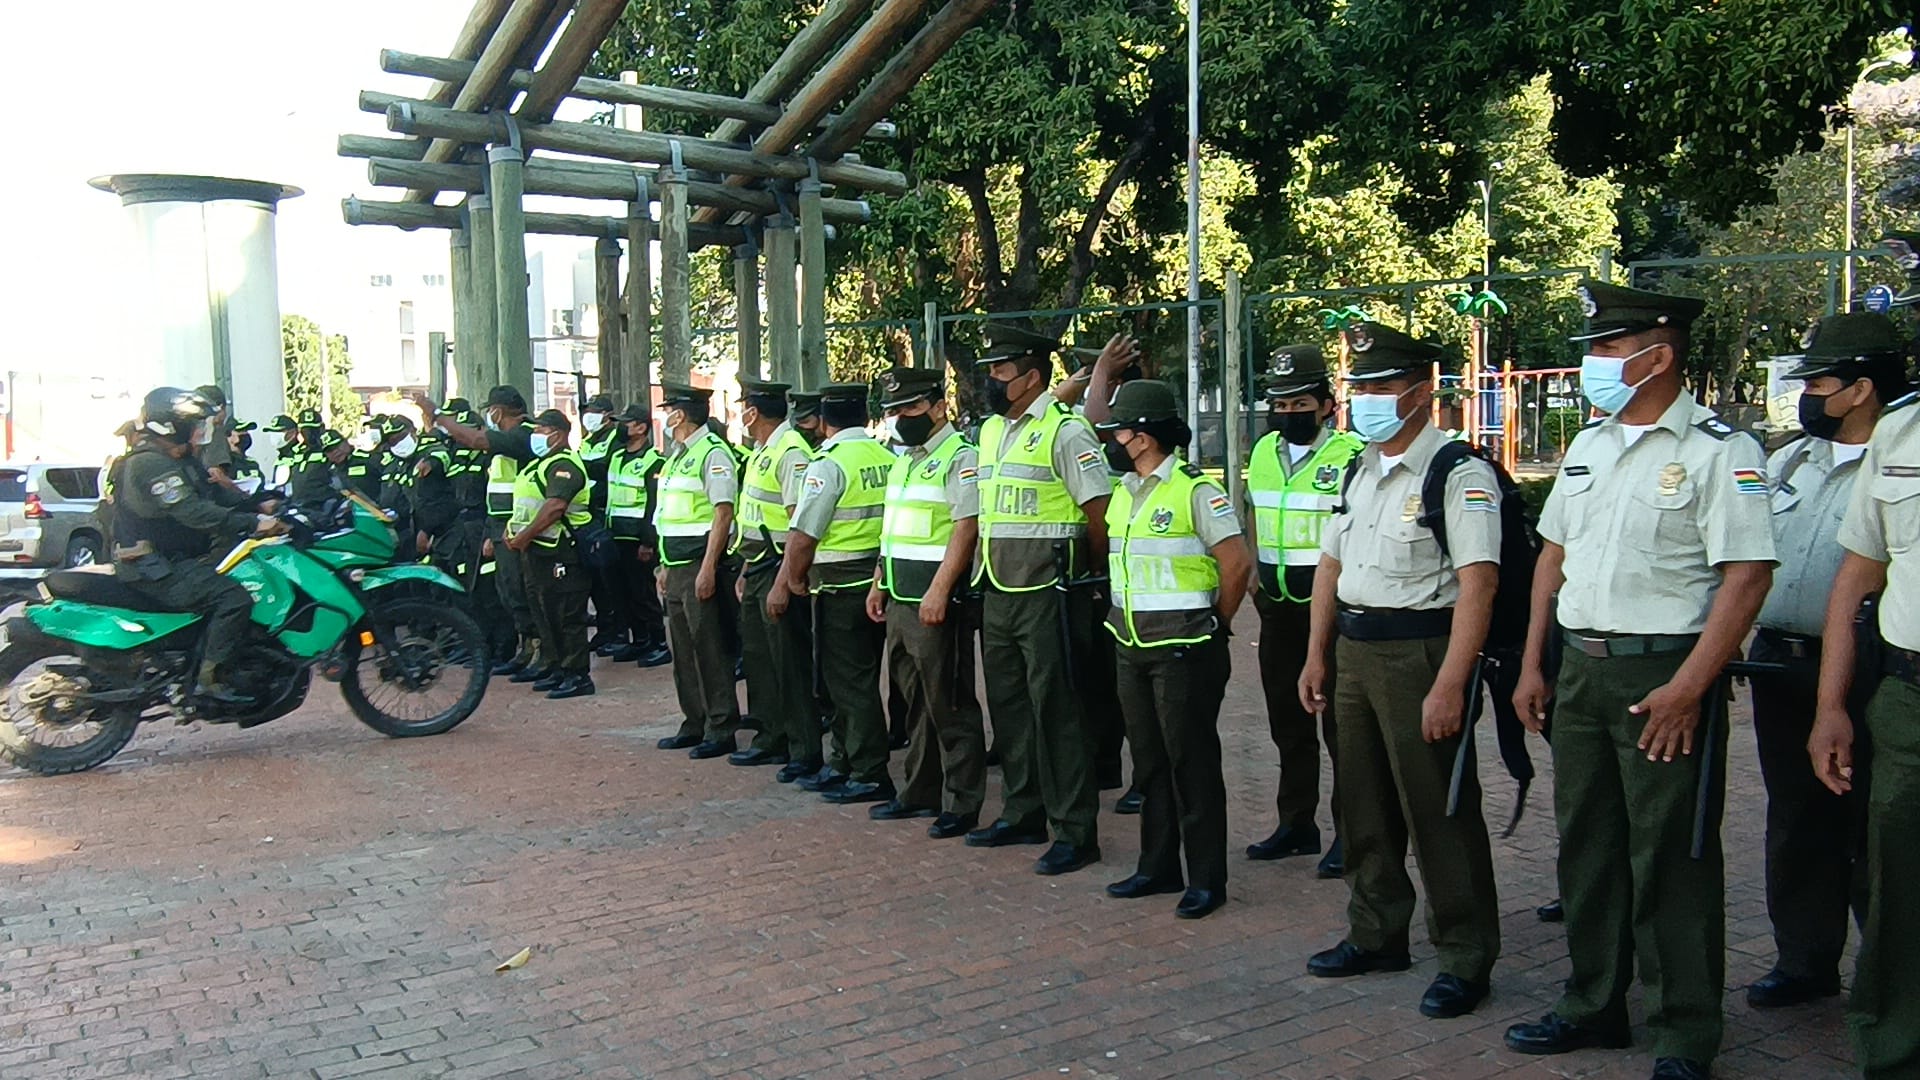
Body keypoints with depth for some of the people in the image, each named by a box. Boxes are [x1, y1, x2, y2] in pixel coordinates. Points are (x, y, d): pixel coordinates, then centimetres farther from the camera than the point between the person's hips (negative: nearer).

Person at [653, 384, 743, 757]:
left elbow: (723, 513, -18)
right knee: (683, 650, 14)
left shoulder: (712, 453, -12)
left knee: (710, 649, -5)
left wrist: (707, 568, -21)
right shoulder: (677, 456, 18)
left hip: (700, 566, -10)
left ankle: (721, 730, 3)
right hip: (677, 567, 10)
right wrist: (666, 566, 20)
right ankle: (694, 724, 24)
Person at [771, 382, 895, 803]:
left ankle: (870, 776, 4)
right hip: (879, 579, 8)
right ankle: (843, 764, 27)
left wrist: (791, 581, 0)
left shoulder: (828, 464, -14)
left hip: (841, 587, -7)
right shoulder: (888, 458, 6)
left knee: (850, 683, 0)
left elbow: (803, 536, -14)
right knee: (857, 678, 16)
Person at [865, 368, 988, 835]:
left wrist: (939, 591, -25)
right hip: (900, 602, 9)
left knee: (949, 706, -3)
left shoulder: (960, 457, -11)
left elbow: (967, 528, -19)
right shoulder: (903, 461, 18)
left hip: (937, 603, -9)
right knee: (916, 702, 17)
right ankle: (921, 792, 28)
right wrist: (880, 584, 20)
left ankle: (962, 804, 6)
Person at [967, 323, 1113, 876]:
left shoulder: (1064, 431, -12)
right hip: (997, 593, 9)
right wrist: (983, 576, 18)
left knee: (1055, 710, -4)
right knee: (1008, 706, 15)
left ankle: (1075, 832, 5)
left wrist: (1087, 572, -2)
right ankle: (1024, 813, 29)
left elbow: (1101, 514, -13)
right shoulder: (990, 431, 14)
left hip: (1045, 595, -8)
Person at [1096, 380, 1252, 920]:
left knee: (1192, 761, -1)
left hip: (1182, 647, -8)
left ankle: (1206, 879, 9)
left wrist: (1214, 625, -5)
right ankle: (1158, 867, 25)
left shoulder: (1195, 489, -13)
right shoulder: (1122, 490, 11)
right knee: (1148, 759, 14)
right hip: (1131, 646, 8)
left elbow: (1238, 563, -16)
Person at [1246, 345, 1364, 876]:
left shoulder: (1353, 455, -12)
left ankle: (1349, 833, 11)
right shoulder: (1263, 452, 10)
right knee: (1287, 723, 15)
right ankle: (1296, 823, 27)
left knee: (1340, 724, 1)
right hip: (1278, 608, 7)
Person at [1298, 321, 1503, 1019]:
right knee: (1362, 804, 17)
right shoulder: (1357, 471, 12)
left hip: (1419, 651, -8)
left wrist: (1449, 685, -25)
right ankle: (1376, 936, 34)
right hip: (1353, 649, 8)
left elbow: (1477, 585, -20)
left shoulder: (1459, 474, -13)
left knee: (1438, 813, 0)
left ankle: (1465, 960, 16)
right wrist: (1318, 655, 14)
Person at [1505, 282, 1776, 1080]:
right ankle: (1593, 1006, 29)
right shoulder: (1587, 444, 12)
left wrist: (1686, 688, -20)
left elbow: (1748, 574, -16)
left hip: (1664, 677, -7)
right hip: (1580, 672, 7)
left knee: (1671, 863, 1)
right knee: (1586, 846, 15)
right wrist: (1533, 665, 12)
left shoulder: (1719, 450, -10)